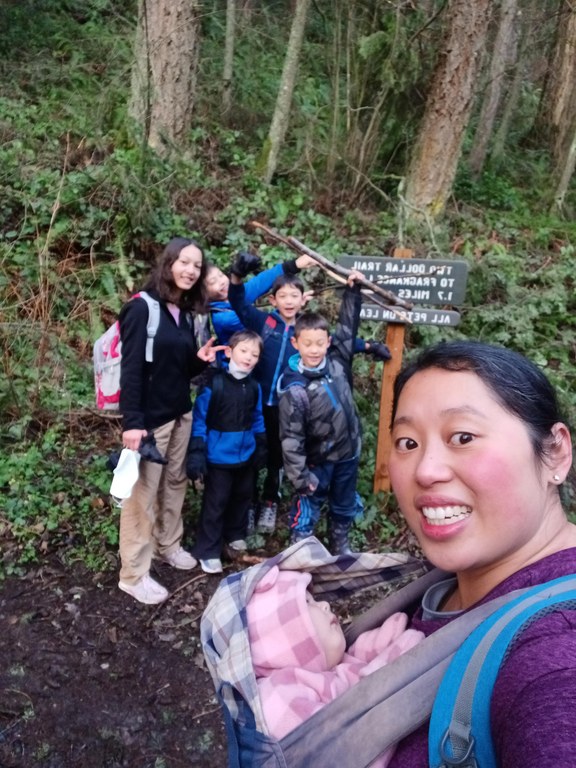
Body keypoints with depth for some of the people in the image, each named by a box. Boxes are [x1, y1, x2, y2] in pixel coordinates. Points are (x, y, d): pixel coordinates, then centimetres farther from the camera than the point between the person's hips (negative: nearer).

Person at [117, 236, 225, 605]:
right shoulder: (142, 307, -13)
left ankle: (169, 544, 38)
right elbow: (131, 368, -18)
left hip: (181, 414, 8)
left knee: (175, 483, 18)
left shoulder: (187, 313, 10)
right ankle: (134, 574, 14)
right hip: (150, 418, -7)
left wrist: (201, 359, -6)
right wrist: (132, 421, -23)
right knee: (143, 493, 1)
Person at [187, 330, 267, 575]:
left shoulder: (254, 386, -1)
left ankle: (235, 535, 43)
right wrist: (196, 453, -18)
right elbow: (199, 419, -16)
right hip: (219, 457, -6)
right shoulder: (213, 383, -18)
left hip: (246, 455, 6)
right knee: (215, 503, 4)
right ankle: (208, 551, 17)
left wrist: (261, 447, 14)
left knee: (242, 496, 21)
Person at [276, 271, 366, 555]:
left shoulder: (336, 361, -9)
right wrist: (299, 476, -18)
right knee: (306, 511, 9)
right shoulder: (294, 389, -22)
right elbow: (291, 437, -19)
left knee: (344, 507, 23)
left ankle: (340, 547, 44)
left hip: (348, 453, 6)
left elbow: (348, 326, 4)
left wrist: (352, 291, 0)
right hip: (318, 461, -5)